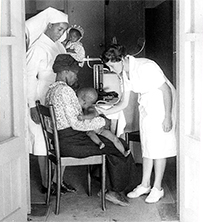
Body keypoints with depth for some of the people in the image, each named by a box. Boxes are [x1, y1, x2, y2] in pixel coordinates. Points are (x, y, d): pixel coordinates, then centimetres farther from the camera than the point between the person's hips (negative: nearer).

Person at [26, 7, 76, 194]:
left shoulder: (58, 46, 10)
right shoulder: (38, 48, -14)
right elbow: (29, 77, -17)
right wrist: (33, 105, -21)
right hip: (42, 100, -8)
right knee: (44, 142, 0)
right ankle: (46, 184, 10)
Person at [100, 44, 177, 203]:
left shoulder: (145, 67, -27)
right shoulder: (124, 74, -1)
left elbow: (166, 90, -24)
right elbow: (124, 103, 5)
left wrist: (167, 117, -23)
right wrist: (104, 112, -5)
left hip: (163, 103, -8)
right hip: (146, 105, 8)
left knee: (159, 146, -3)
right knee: (147, 145, 10)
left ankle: (158, 188, 7)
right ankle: (145, 184, 19)